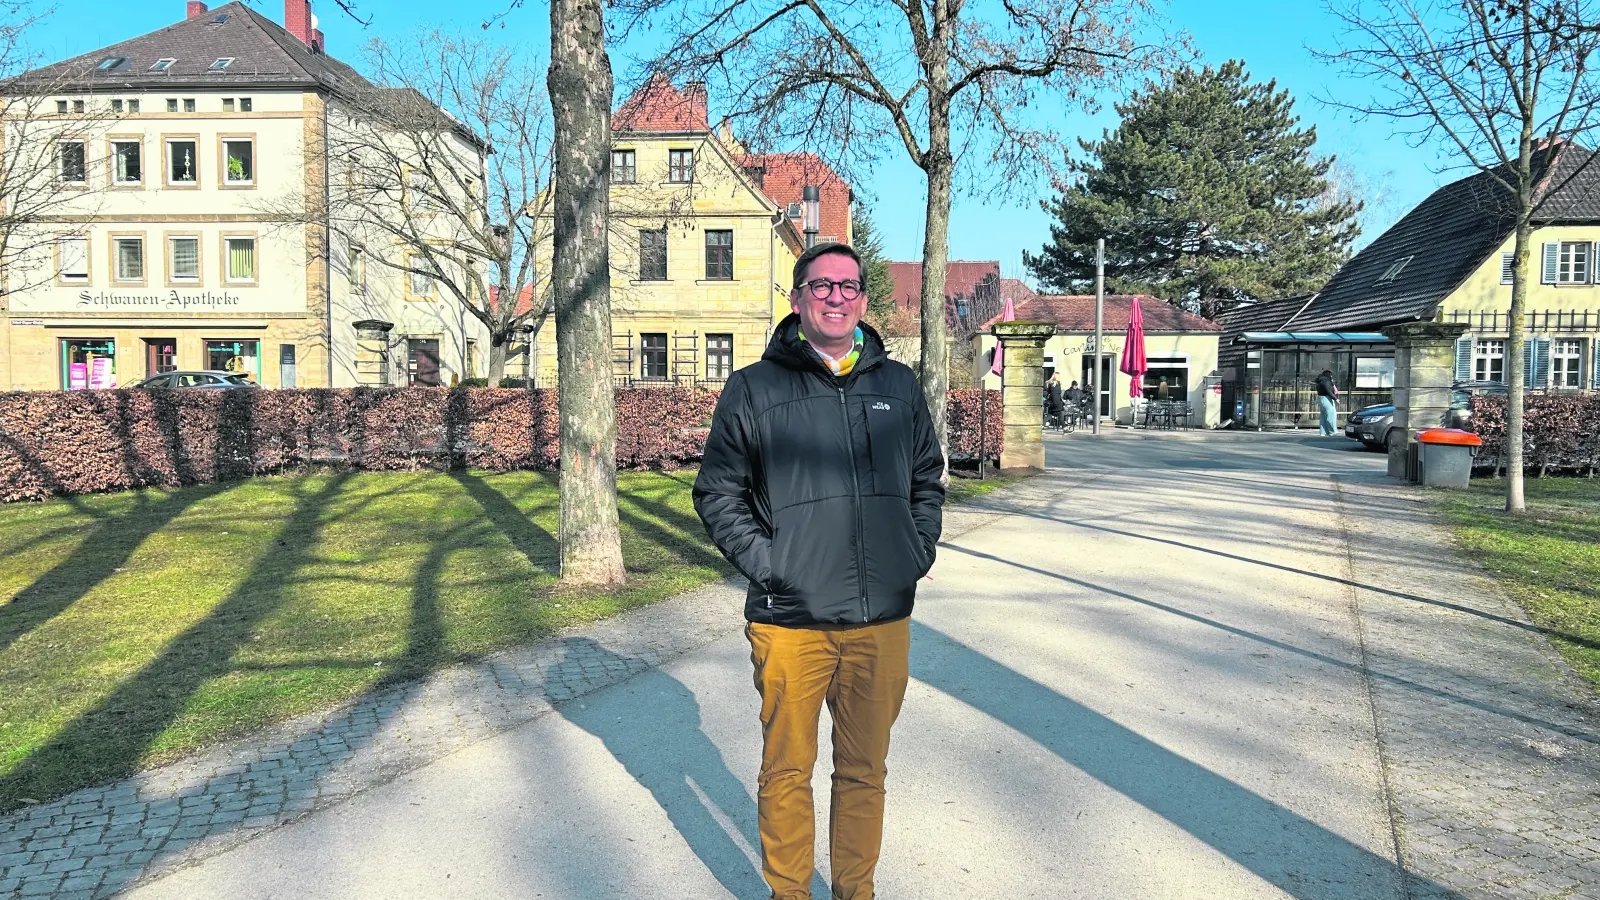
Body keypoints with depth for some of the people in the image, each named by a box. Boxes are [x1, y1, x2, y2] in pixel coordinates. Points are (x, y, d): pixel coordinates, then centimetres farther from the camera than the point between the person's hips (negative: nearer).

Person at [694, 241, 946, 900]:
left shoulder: (898, 385, 10)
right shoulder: (752, 389, 1)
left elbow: (928, 480, 20)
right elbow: (717, 493, 3)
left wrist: (919, 551, 7)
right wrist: (761, 562, -9)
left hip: (883, 621, 3)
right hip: (790, 619, -2)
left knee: (864, 771, 16)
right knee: (786, 772, 9)